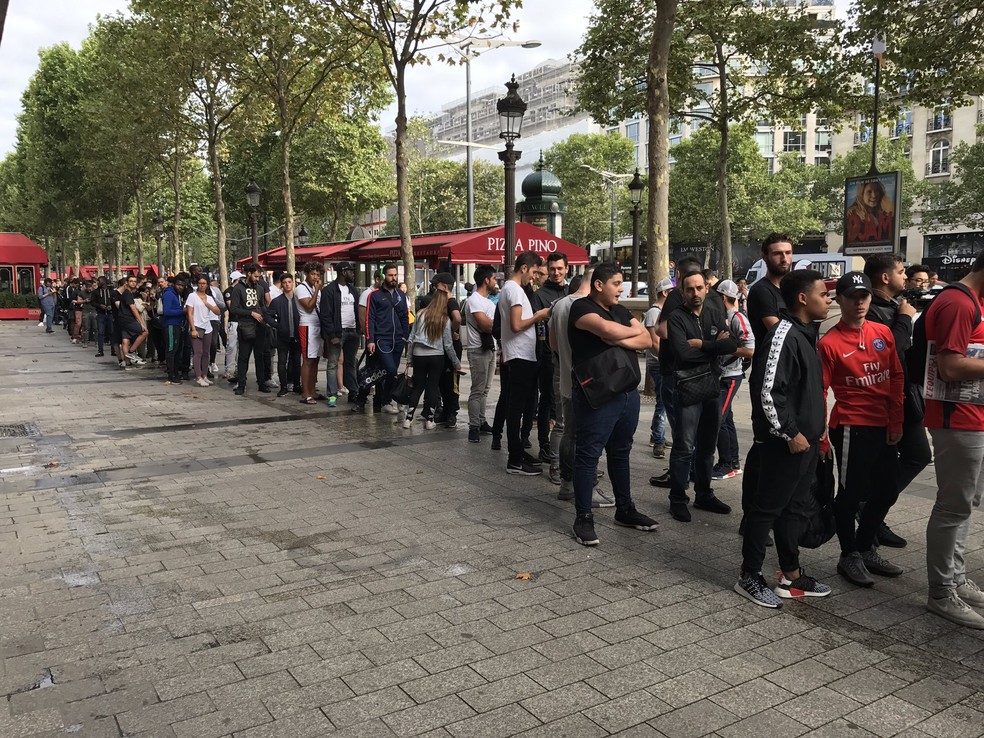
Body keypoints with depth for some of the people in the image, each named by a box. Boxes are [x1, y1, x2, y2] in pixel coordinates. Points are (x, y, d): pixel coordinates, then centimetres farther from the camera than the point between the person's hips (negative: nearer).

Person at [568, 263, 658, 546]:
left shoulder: (621, 311, 16)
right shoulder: (582, 307, -7)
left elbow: (646, 341, 6)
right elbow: (608, 330, -25)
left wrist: (619, 340, -12)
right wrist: (632, 331, -3)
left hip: (628, 392, 8)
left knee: (621, 452, 17)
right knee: (588, 455, -1)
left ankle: (625, 509, 29)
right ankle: (583, 518, 6)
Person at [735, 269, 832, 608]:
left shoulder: (805, 333, 13)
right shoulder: (783, 334, -17)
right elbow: (768, 390, -24)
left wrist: (815, 430, 17)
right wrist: (790, 433, -19)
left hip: (805, 440, 10)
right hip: (785, 443, -10)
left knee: (793, 508, 17)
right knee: (767, 508, 0)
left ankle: (791, 574, 28)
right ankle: (749, 577, 11)